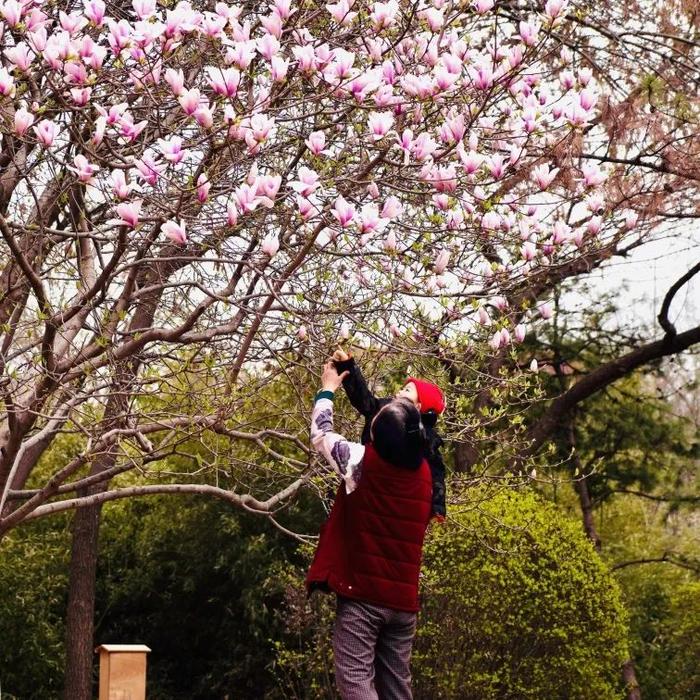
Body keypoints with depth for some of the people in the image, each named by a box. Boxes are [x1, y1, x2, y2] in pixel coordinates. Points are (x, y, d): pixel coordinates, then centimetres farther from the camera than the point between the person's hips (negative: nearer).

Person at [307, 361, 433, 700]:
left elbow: (320, 433, 7)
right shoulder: (425, 473, 2)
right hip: (404, 598, 5)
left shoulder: (363, 462, -10)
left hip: (362, 593, -5)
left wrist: (327, 390, 22)